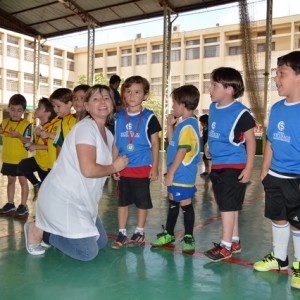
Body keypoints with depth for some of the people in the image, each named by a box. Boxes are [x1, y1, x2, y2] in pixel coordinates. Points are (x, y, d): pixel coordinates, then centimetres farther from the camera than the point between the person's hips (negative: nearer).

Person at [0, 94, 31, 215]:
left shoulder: (26, 124, -10)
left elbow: (28, 141, -14)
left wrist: (19, 135, -29)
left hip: (21, 159, -5)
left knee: (23, 180, 5)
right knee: (10, 180, 16)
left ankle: (23, 205, 13)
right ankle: (10, 204, 27)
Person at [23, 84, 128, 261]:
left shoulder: (108, 134, 10)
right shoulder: (85, 128, -19)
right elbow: (88, 169, -27)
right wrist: (114, 167, -12)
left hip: (82, 200, 10)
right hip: (62, 198, -9)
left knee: (101, 242, 16)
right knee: (88, 252, -8)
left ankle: (48, 229, 23)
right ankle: (38, 231, 8)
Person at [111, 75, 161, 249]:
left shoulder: (149, 117, -5)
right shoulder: (119, 117, 4)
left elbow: (155, 143, -2)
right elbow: (115, 143, 8)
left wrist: (155, 167, -5)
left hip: (142, 168, -3)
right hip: (123, 168, 3)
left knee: (142, 202, 9)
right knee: (122, 201, 10)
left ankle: (139, 232, 25)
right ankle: (122, 233, 22)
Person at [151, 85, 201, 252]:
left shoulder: (188, 126, -20)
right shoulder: (183, 124, 10)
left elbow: (182, 151, -22)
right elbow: (172, 143, 18)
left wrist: (170, 172, -18)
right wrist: (170, 125, 7)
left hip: (183, 175, -10)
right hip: (177, 174, 10)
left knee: (185, 205, 4)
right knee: (173, 203, 19)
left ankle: (189, 238, 19)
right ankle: (169, 234, 33)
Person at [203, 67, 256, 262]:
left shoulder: (241, 113, -16)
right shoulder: (213, 108, 6)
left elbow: (250, 140, -13)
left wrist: (249, 168, -15)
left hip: (233, 167, -8)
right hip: (217, 166, 8)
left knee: (228, 206, 0)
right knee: (228, 205, 16)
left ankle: (226, 246, 13)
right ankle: (235, 242, 31)